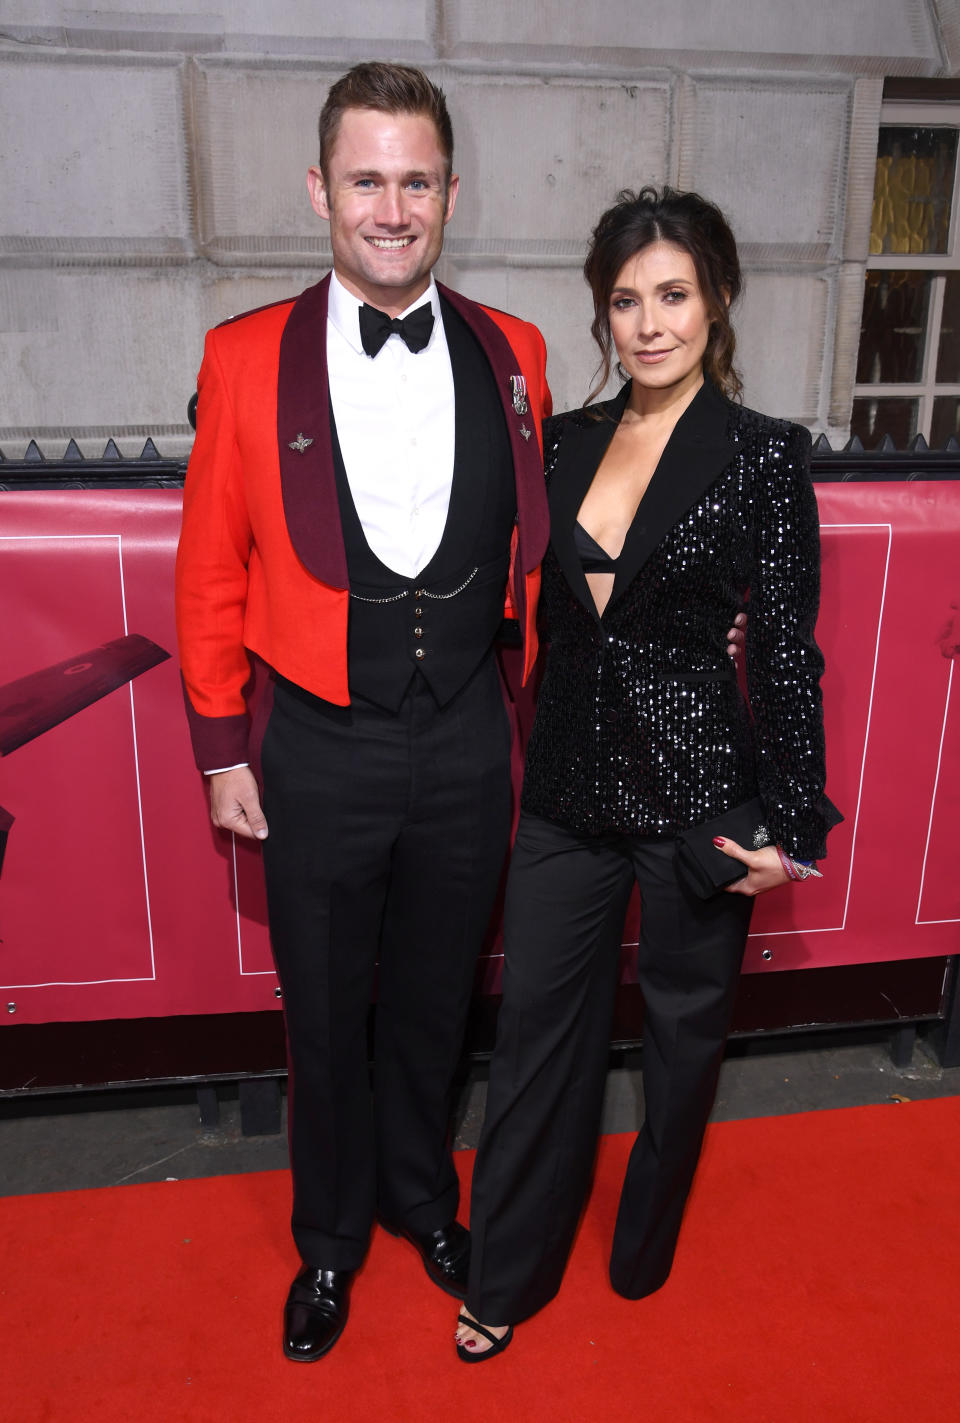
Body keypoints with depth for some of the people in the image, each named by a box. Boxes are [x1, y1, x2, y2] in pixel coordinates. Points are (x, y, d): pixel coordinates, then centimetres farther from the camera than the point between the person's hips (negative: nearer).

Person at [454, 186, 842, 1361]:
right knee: (537, 1025, 11)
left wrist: (791, 825, -9)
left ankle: (645, 1247, 42)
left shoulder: (764, 455, -7)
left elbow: (787, 652, -8)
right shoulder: (567, 442, 5)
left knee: (683, 1029, 16)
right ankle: (507, 1274, 32)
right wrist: (538, 755, 8)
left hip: (698, 792, -3)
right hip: (570, 784, 4)